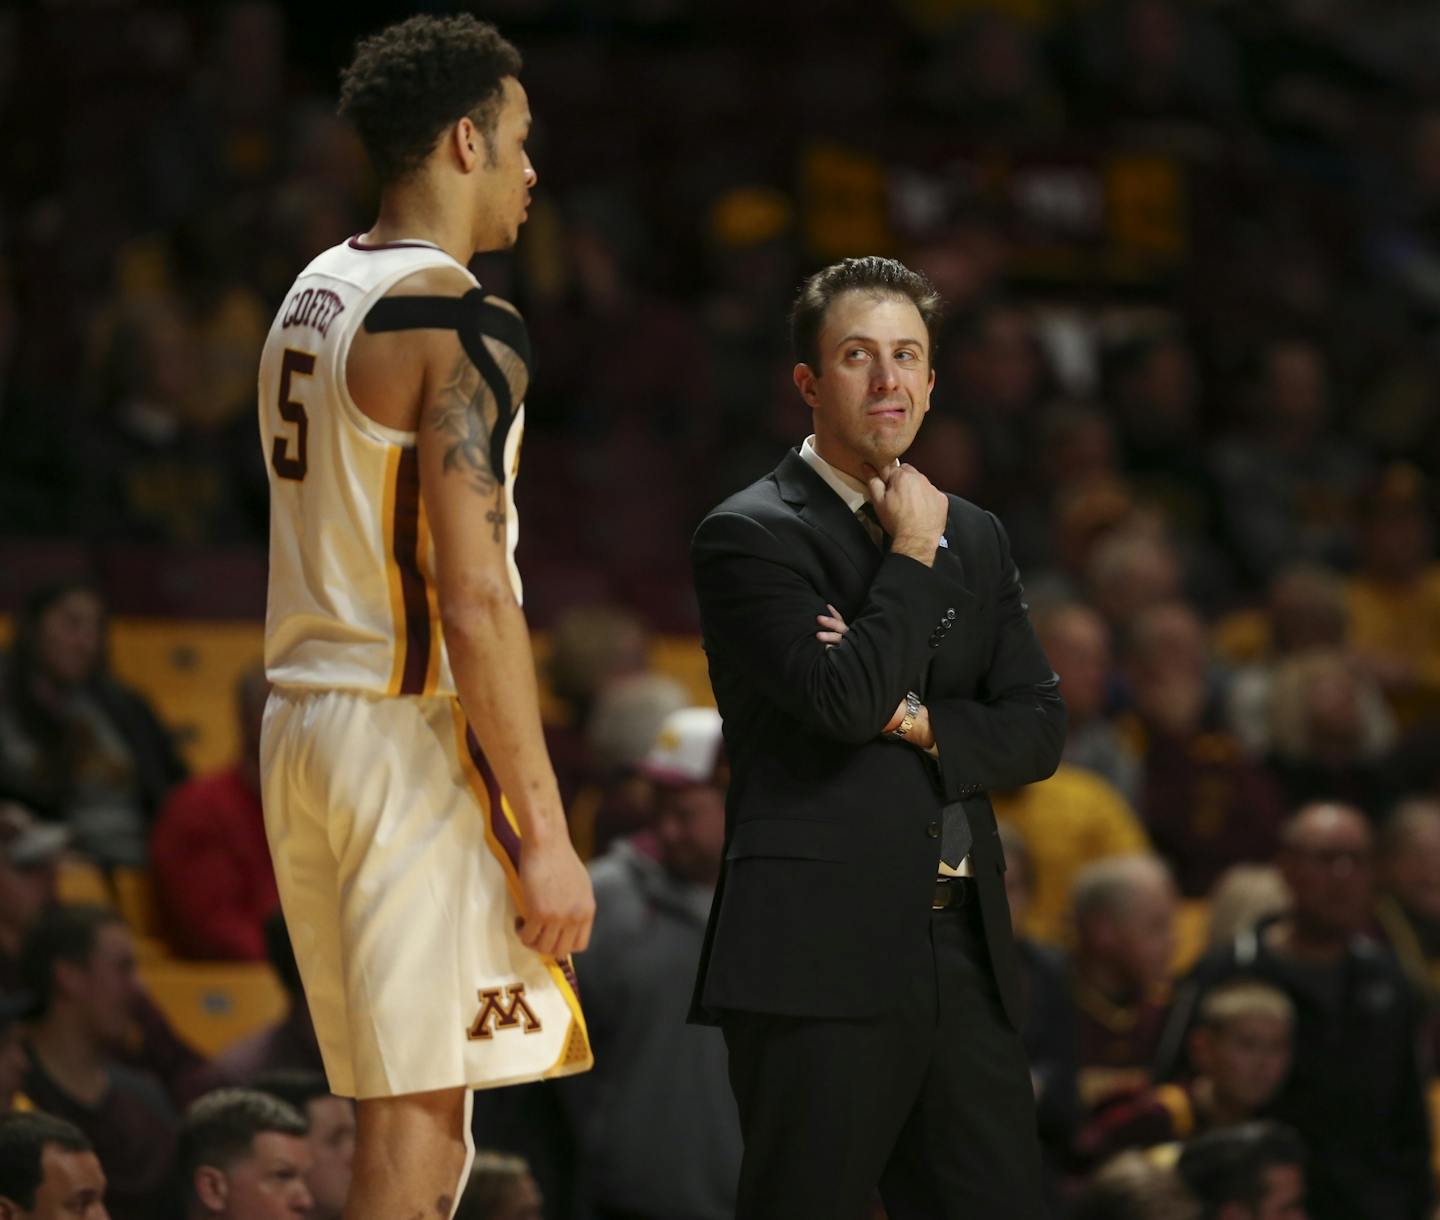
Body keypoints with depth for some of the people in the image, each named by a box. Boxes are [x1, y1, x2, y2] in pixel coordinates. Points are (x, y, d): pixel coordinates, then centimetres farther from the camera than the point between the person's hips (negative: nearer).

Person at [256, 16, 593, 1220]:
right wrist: (546, 833, -19)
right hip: (415, 732, -9)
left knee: (406, 1113, 13)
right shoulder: (460, 322, -14)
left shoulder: (313, 297, 14)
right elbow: (476, 600, -20)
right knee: (417, 1121, -7)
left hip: (303, 717, 9)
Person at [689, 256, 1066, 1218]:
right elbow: (846, 700, -18)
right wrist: (911, 556, -6)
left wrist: (918, 722, -7)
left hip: (965, 955, 6)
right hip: (822, 956, -6)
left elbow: (1039, 731, 11)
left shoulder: (976, 539, 18)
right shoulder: (748, 536, -4)